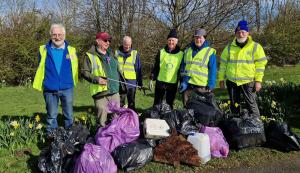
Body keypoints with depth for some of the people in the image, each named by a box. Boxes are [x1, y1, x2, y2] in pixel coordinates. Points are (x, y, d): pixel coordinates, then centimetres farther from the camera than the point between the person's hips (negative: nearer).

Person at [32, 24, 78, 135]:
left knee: (69, 114, 11)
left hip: (67, 88, 0)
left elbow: (75, 69, 7)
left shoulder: (71, 50, 2)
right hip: (49, 89, 0)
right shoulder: (44, 50, 2)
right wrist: (40, 85, 6)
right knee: (51, 115, 10)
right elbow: (40, 70, 8)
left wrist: (73, 83, 4)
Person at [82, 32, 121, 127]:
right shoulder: (90, 55, -4)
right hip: (101, 93, -6)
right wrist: (96, 79, -21)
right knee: (101, 121, -3)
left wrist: (118, 79, 20)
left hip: (115, 91, 6)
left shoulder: (111, 53, 17)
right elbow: (84, 72, -8)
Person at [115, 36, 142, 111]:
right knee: (120, 103, 8)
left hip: (131, 82, 0)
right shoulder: (117, 53, 3)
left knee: (131, 103, 11)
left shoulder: (135, 53, 1)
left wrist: (140, 83, 2)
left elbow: (138, 69, 3)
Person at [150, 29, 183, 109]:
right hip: (160, 83, 1)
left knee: (170, 105, 10)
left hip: (173, 84, -1)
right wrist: (152, 79, 1)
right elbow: (155, 67, 7)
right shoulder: (161, 52, 3)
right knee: (157, 104, 8)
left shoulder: (181, 54, 1)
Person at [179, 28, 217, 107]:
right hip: (187, 86, 4)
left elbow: (212, 71, -2)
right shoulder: (187, 50, 14)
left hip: (202, 87, -4)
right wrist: (183, 81, 7)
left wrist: (210, 86, -9)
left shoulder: (210, 52, 0)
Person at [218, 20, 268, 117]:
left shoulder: (255, 47, -1)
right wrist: (221, 79, 7)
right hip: (231, 81, 4)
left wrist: (258, 81, -9)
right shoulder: (229, 47, 8)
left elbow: (260, 65, -3)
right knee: (234, 105, 14)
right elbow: (223, 64, 11)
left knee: (251, 104, -2)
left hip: (248, 82, -3)